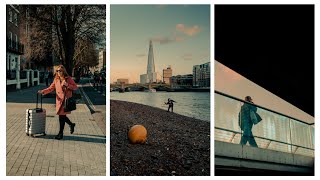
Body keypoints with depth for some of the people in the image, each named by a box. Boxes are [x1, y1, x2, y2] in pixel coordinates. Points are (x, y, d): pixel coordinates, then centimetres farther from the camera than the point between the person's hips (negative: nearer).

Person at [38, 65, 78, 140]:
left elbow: (75, 87, -2)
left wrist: (67, 85, -17)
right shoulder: (56, 79, 10)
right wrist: (43, 91, -2)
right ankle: (71, 124, 37)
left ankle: (60, 133, 7)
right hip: (59, 100, 5)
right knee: (62, 115, 9)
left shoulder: (68, 79, -4)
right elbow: (51, 88, 12)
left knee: (62, 116, -5)